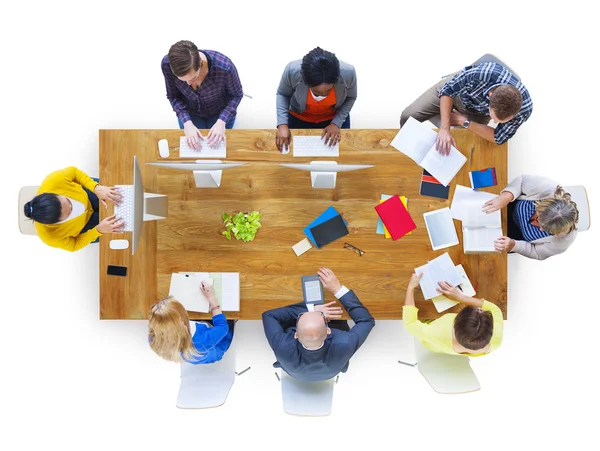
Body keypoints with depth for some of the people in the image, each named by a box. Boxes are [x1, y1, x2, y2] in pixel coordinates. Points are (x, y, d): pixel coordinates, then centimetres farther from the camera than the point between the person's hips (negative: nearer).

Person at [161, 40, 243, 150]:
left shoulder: (224, 66, -39)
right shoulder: (167, 64, -32)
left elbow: (236, 95, -19)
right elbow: (173, 96, -14)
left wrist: (221, 121, -31)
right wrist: (187, 123, -29)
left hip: (221, 113, -1)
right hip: (190, 113, 2)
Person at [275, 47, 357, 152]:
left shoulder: (348, 72, -32)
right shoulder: (292, 70, -34)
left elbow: (350, 97, -10)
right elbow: (282, 94, -13)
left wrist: (337, 123, -22)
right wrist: (282, 124, -25)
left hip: (336, 118, 0)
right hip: (299, 119, 0)